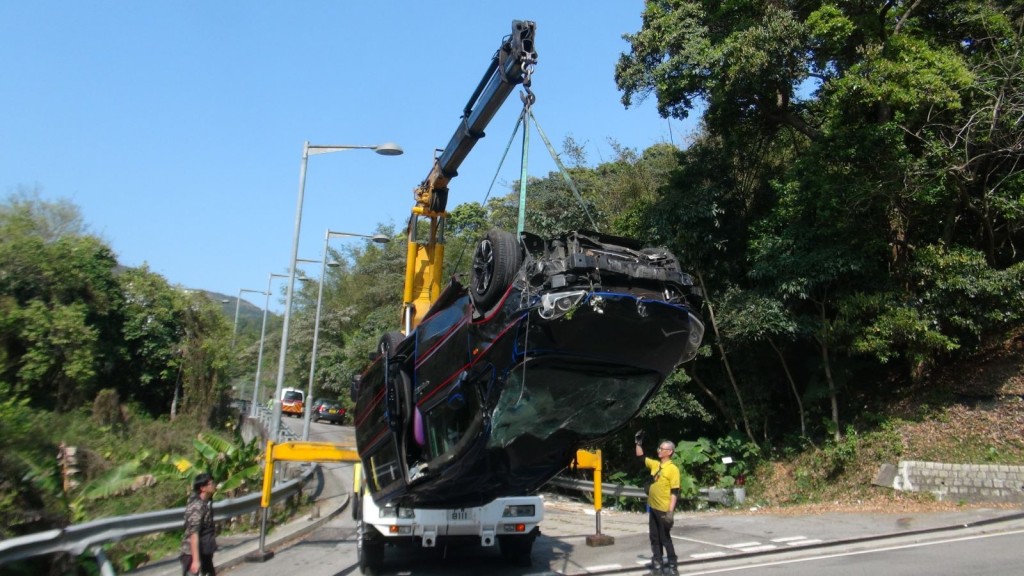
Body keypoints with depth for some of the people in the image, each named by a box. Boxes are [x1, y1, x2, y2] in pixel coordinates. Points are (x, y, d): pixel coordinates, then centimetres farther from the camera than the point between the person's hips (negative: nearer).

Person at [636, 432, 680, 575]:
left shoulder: (673, 469, -15)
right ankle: (657, 564, 22)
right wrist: (638, 442, 8)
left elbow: (675, 492, -17)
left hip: (664, 510, -7)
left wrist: (671, 512, -21)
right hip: (653, 508, 7)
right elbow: (641, 457, 20)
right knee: (654, 538, 13)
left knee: (665, 539, 1)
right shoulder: (655, 464, 6)